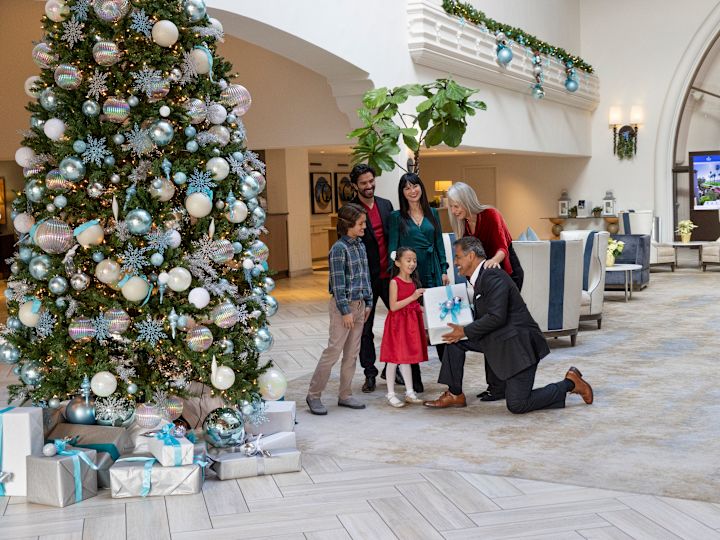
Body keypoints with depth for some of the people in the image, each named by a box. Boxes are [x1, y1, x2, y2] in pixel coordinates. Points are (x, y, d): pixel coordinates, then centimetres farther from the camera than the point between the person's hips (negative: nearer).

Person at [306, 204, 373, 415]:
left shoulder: (360, 246, 9)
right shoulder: (339, 248, -14)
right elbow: (338, 283, -16)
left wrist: (368, 302, 13)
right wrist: (345, 310, -16)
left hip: (359, 304, 8)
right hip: (343, 305, -8)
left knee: (352, 353, 10)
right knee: (333, 351, -6)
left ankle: (345, 395, 19)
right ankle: (313, 395, 4)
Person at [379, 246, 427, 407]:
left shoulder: (413, 282, 9)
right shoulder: (395, 282, -12)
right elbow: (393, 306, -19)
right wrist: (412, 297, -23)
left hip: (411, 322, 7)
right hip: (397, 323, -7)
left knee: (407, 358, 13)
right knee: (394, 358, -1)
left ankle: (410, 393, 19)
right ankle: (391, 394, 7)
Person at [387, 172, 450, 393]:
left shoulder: (432, 213, 11)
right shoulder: (397, 217, 3)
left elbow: (439, 244, 13)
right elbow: (392, 248, 0)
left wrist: (444, 271, 6)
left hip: (432, 273, 2)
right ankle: (414, 376, 9)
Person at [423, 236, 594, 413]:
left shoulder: (493, 276, -20)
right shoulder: (479, 277, 12)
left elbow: (496, 317, -27)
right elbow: (482, 317, 14)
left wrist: (465, 331, -20)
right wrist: (460, 329, 0)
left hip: (519, 343, -10)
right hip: (498, 339, 10)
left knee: (517, 405, -9)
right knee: (455, 342, 1)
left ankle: (569, 383, 7)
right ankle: (455, 395, 10)